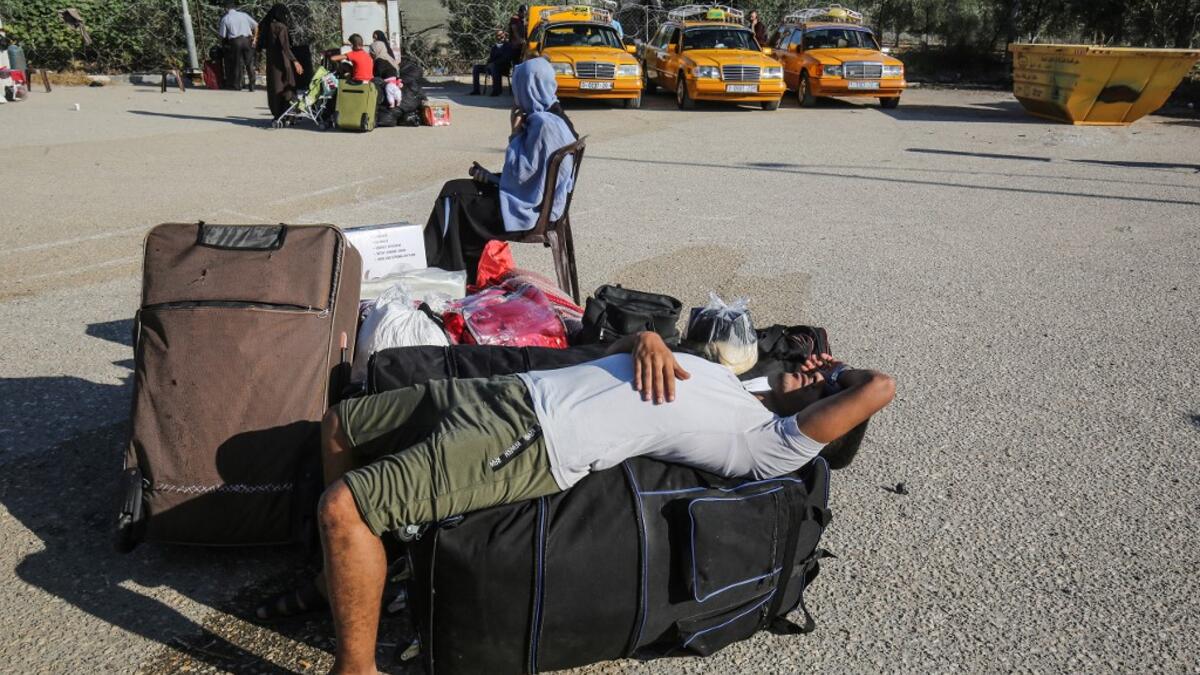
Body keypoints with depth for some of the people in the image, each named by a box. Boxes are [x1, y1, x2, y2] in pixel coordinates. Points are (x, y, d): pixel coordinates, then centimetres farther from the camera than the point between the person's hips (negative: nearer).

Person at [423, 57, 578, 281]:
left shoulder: (543, 124, -23)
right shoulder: (555, 118, 8)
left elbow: (520, 173, -22)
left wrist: (516, 134, -12)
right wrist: (492, 176, 5)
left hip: (527, 208, -10)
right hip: (537, 198, 10)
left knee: (452, 198, 0)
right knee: (455, 189, 12)